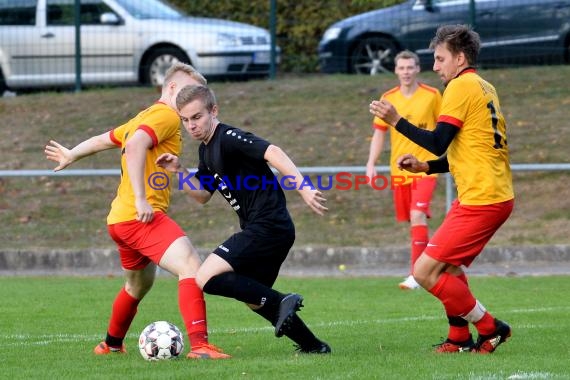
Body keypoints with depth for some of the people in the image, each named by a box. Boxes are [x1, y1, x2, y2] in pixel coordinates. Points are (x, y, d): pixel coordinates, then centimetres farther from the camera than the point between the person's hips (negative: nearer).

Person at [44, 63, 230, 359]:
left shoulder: (142, 118, 21)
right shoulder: (166, 115, -8)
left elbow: (103, 140, 34)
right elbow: (135, 146, -24)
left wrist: (71, 155, 50)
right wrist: (141, 200, -27)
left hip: (121, 220, 11)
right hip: (141, 218, -10)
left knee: (139, 285, 31)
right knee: (191, 266, -24)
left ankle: (111, 344, 50)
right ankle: (199, 344, -38)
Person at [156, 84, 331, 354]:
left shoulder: (228, 138, -14)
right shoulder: (206, 150, 16)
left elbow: (272, 153, -27)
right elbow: (202, 195, 24)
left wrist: (303, 189, -37)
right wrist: (179, 171, 8)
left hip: (268, 227, -10)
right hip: (258, 230, 10)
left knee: (207, 278, -18)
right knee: (254, 300, 23)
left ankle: (281, 302, -15)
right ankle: (313, 345, 29)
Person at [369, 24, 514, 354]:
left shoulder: (462, 86, -11)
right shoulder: (484, 88, 17)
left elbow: (438, 142, -18)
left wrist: (396, 120, -12)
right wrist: (426, 166, 15)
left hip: (480, 200, -10)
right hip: (498, 194, 10)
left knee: (425, 272, -8)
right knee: (449, 266, 24)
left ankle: (490, 329, 0)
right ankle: (460, 338, 25)